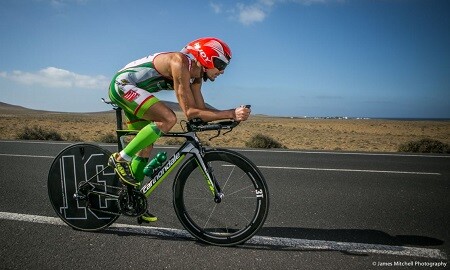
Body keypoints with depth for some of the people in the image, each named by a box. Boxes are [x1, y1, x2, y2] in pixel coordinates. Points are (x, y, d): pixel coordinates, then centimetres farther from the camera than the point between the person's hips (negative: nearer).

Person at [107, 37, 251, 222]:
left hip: (129, 89, 10)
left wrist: (233, 114, -11)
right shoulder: (180, 63, -26)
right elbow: (190, 112, -30)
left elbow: (201, 110, 0)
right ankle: (120, 159, -13)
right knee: (168, 119, -27)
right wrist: (231, 114, -31)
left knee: (146, 146, 10)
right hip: (123, 84, -10)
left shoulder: (195, 76, 2)